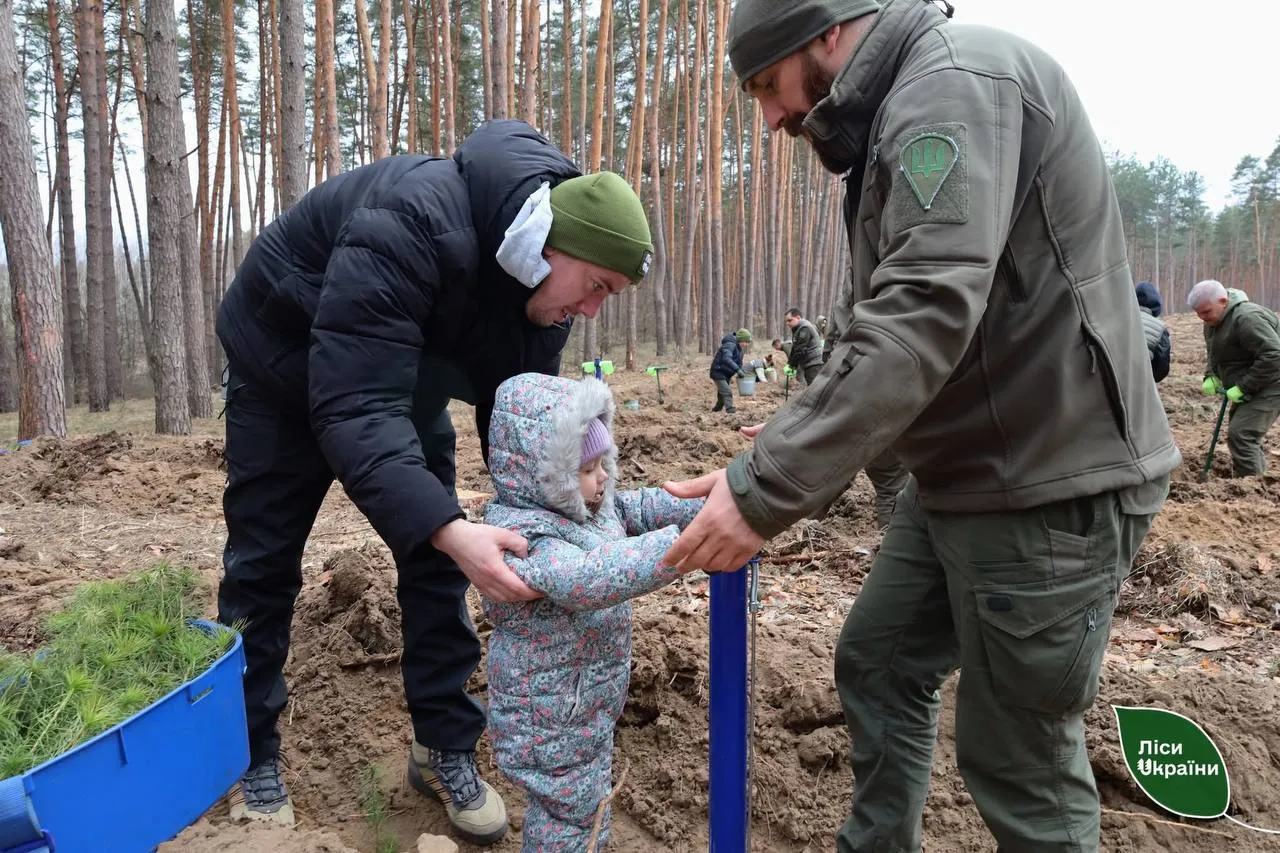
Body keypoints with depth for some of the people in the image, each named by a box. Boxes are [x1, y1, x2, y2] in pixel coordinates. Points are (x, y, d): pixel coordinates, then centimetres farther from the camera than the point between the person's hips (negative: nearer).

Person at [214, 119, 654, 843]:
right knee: (262, 565, 3)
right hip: (285, 370, -5)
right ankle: (251, 758, 20)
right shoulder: (410, 226, -42)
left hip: (404, 380, 6)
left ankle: (445, 749, 13)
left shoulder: (543, 279, -18)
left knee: (435, 565, 0)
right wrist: (447, 528, -58)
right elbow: (353, 407, -47)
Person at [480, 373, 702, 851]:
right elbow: (589, 579, -47)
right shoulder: (521, 536, -33)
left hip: (591, 701, 9)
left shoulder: (592, 503, -1)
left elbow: (640, 507, 8)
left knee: (589, 794, 28)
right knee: (569, 811, 11)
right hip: (550, 714, -9)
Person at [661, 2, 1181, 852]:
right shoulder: (901, 122, 16)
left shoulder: (958, 82, -16)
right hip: (959, 478, 10)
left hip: (1047, 485, -10)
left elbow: (925, 318, -30)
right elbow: (875, 326, 15)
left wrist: (766, 490, -30)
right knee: (878, 662, 18)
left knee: (1016, 754, 4)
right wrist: (774, 469, 6)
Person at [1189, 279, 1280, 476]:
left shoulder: (1247, 318, -26)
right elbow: (1213, 352, 22)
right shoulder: (1213, 321, 7)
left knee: (1240, 435, -18)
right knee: (1238, 434, 13)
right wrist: (1211, 375, 4)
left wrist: (1243, 388, -26)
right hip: (1248, 388, 10)